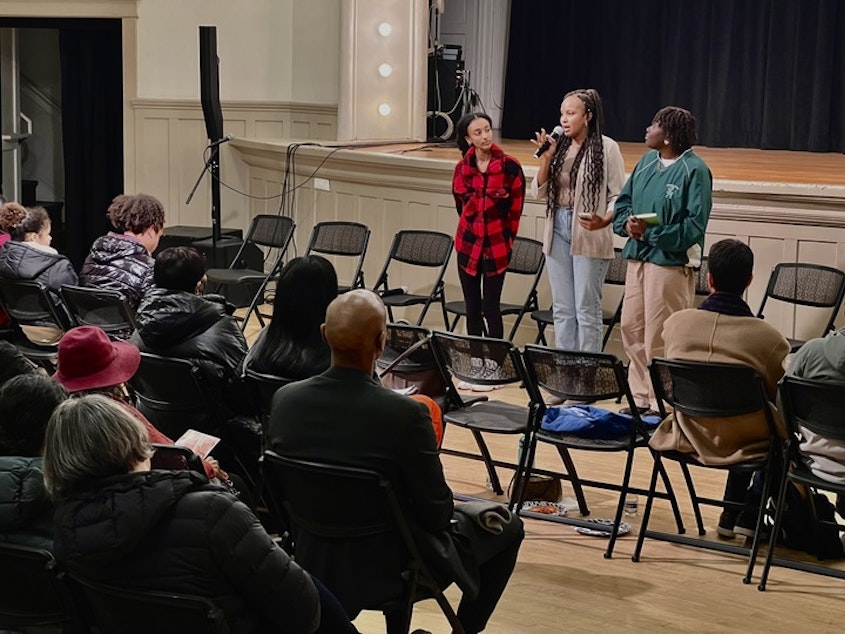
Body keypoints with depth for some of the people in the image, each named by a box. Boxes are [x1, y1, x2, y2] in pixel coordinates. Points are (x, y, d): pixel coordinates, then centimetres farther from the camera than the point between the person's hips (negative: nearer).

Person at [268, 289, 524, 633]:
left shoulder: (285, 399, -14)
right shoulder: (405, 414, -29)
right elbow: (437, 513, -18)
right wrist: (450, 511, 6)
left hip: (314, 558, 5)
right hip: (392, 565, -5)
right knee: (506, 525, 18)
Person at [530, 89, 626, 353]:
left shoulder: (606, 148, -7)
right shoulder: (559, 146, 7)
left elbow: (618, 195, -8)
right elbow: (538, 191, 7)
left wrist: (604, 221, -26)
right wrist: (546, 158, -6)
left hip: (588, 236, -6)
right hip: (558, 231, 6)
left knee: (587, 309, -1)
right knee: (562, 308, 12)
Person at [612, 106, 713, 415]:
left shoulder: (694, 170, -12)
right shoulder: (647, 162, 10)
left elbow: (694, 226, -16)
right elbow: (623, 201, 16)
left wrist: (650, 233, -21)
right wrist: (627, 222, -6)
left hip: (671, 263, -8)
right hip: (638, 257, 8)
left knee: (659, 338, -4)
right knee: (631, 328, 12)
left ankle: (661, 405, 7)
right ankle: (641, 398, 25)